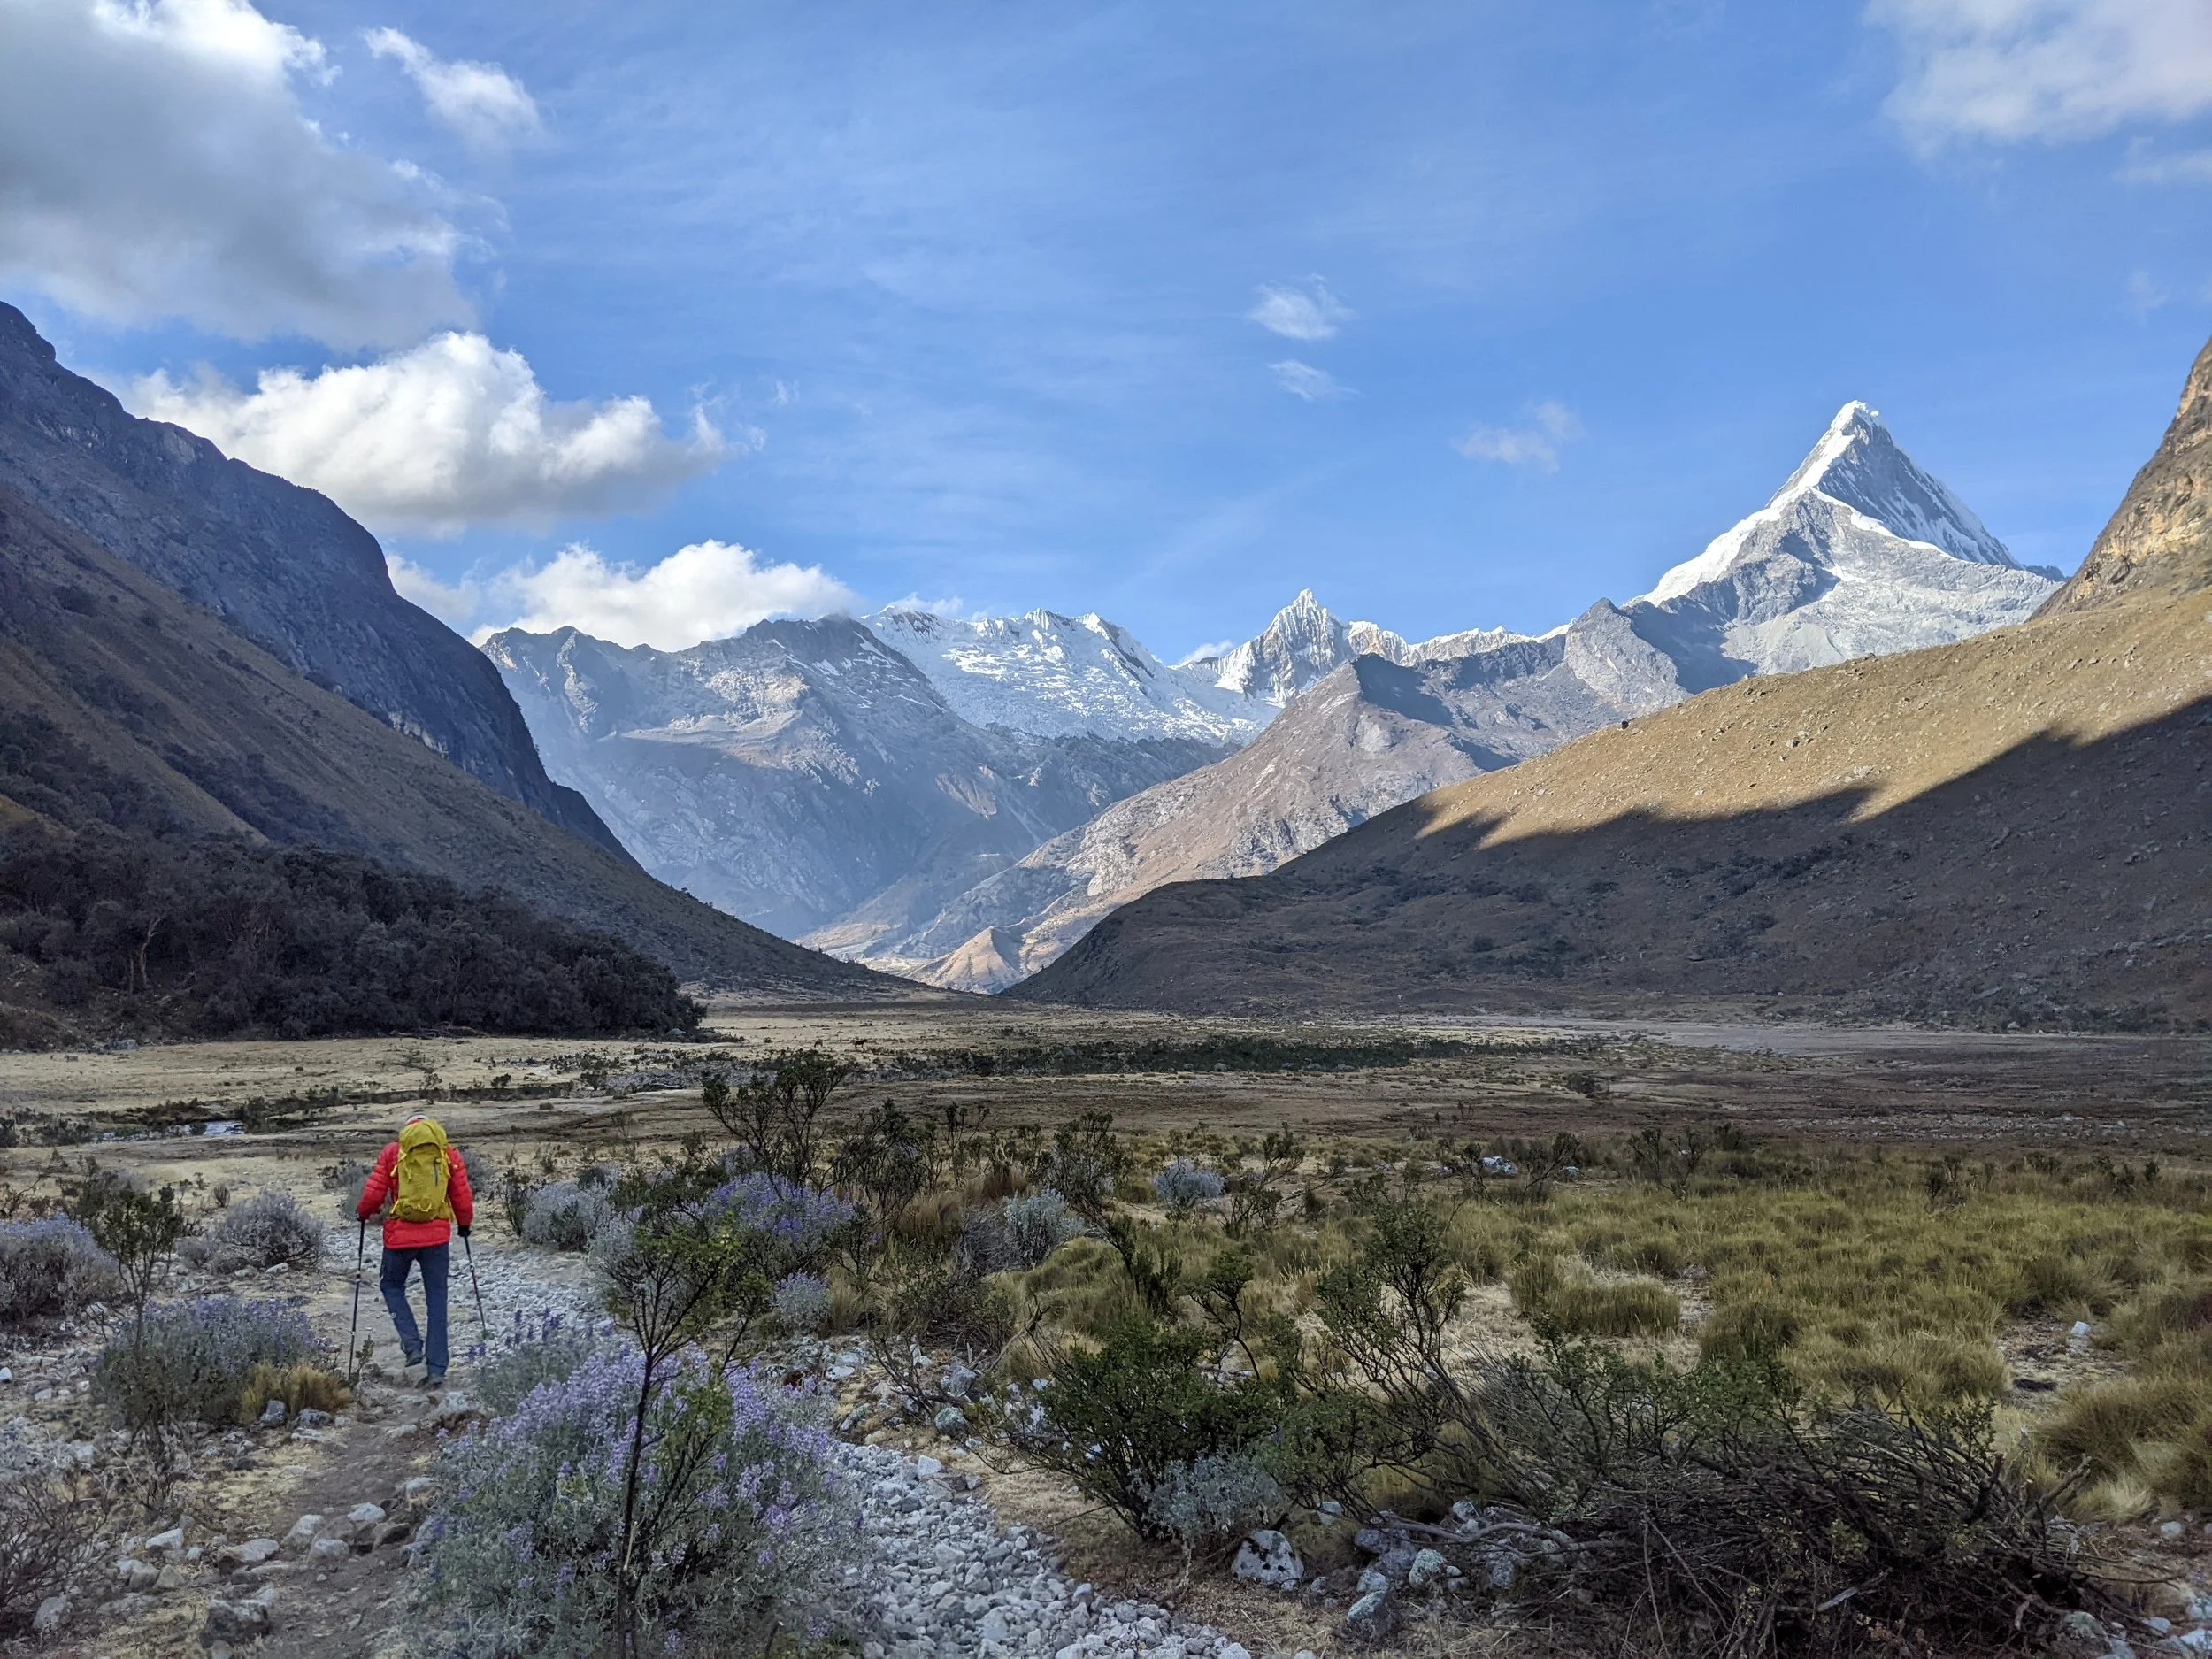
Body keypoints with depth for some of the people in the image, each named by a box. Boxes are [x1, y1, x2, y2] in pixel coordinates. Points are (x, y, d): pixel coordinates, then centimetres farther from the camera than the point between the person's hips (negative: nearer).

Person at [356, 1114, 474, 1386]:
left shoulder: (393, 1152, 3)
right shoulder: (450, 1154, 6)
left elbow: (373, 1193, 0)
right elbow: (462, 1197, 8)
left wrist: (363, 1213, 21)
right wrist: (465, 1223, 25)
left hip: (400, 1234, -1)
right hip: (438, 1236, 1)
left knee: (391, 1285, 21)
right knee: (436, 1300, 8)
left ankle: (412, 1343, 3)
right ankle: (436, 1368, 6)